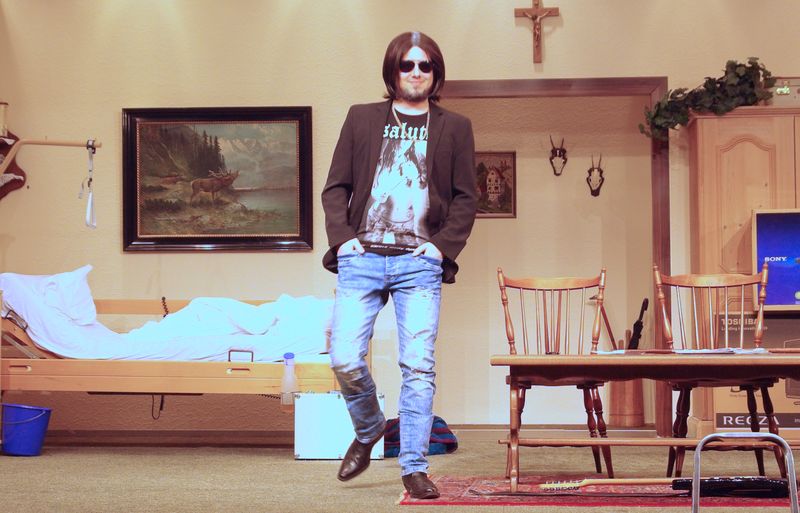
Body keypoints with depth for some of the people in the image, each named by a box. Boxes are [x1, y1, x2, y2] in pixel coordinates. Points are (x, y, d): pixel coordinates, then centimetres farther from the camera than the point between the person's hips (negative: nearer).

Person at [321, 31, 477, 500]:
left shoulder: (454, 128, 13)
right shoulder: (362, 119, 14)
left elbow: (466, 198, 9)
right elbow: (336, 187, 12)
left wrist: (443, 246, -4)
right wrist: (343, 239, -2)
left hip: (419, 263, -1)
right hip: (362, 258, 1)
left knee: (419, 367, -6)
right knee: (345, 360, -7)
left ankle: (415, 467, 2)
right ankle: (369, 429, 22)